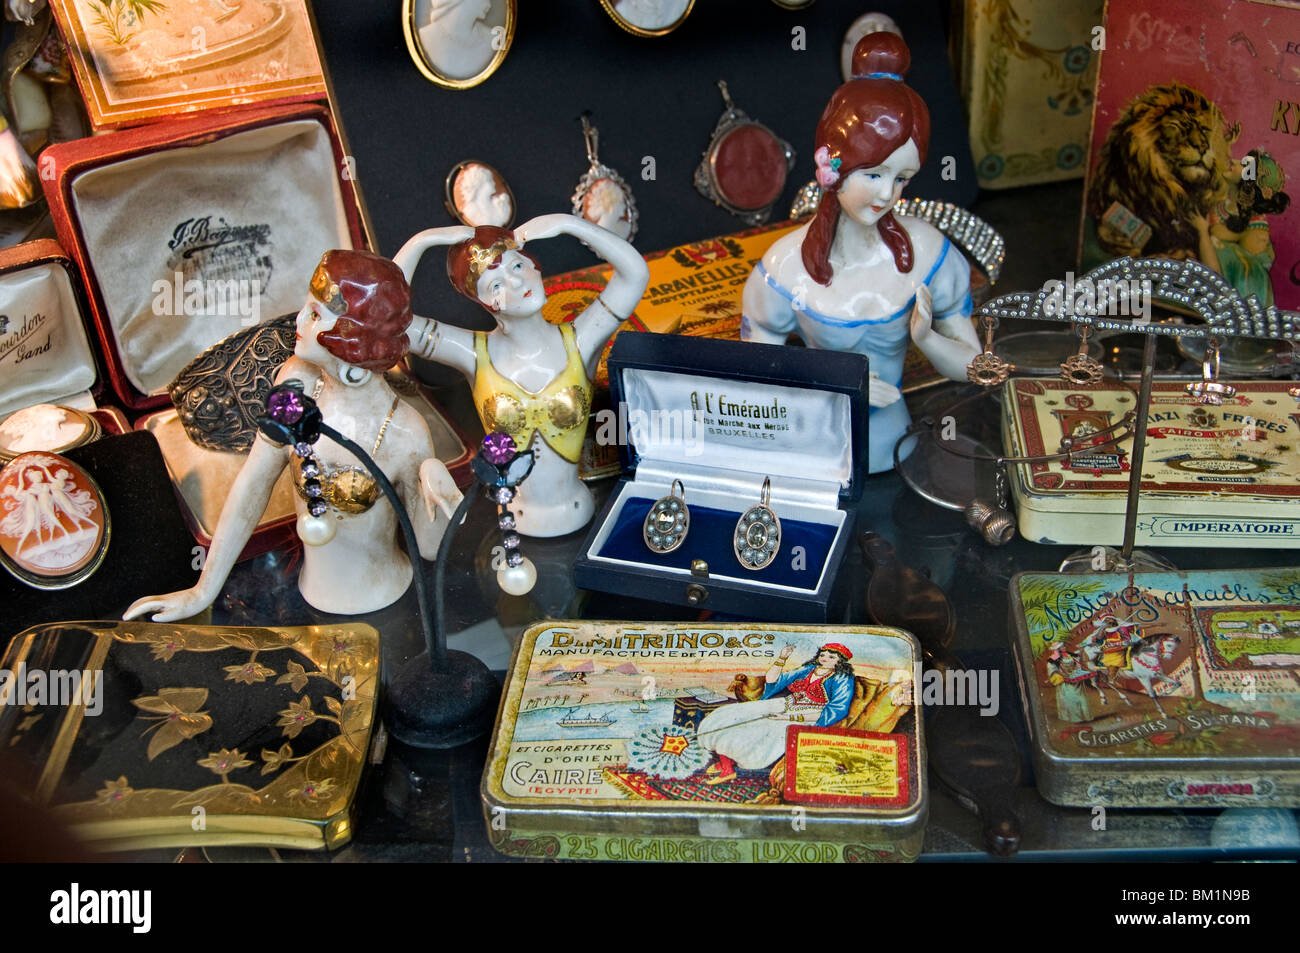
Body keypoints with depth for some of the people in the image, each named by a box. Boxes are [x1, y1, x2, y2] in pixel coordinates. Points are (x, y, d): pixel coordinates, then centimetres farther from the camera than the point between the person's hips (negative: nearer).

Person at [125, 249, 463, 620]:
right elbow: (253, 484, -1)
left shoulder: (405, 434, -20)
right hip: (308, 600, 3)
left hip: (381, 615, -3)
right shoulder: (297, 382, -8)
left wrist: (433, 478, -30)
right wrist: (203, 591, 1)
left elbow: (428, 547, -9)